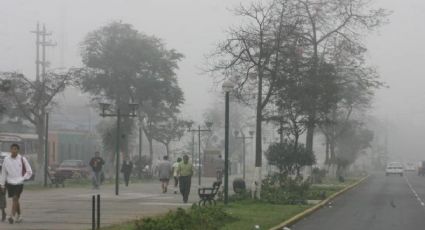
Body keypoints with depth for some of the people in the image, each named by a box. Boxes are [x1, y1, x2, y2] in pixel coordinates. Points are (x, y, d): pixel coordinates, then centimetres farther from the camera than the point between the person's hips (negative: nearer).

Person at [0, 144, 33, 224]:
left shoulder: (22, 159, -4)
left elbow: (29, 171, 2)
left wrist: (23, 179, -8)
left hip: (19, 183, -3)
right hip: (10, 183, 3)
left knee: (15, 199, -13)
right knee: (15, 200, 11)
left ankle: (12, 216, -18)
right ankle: (19, 216, 27)